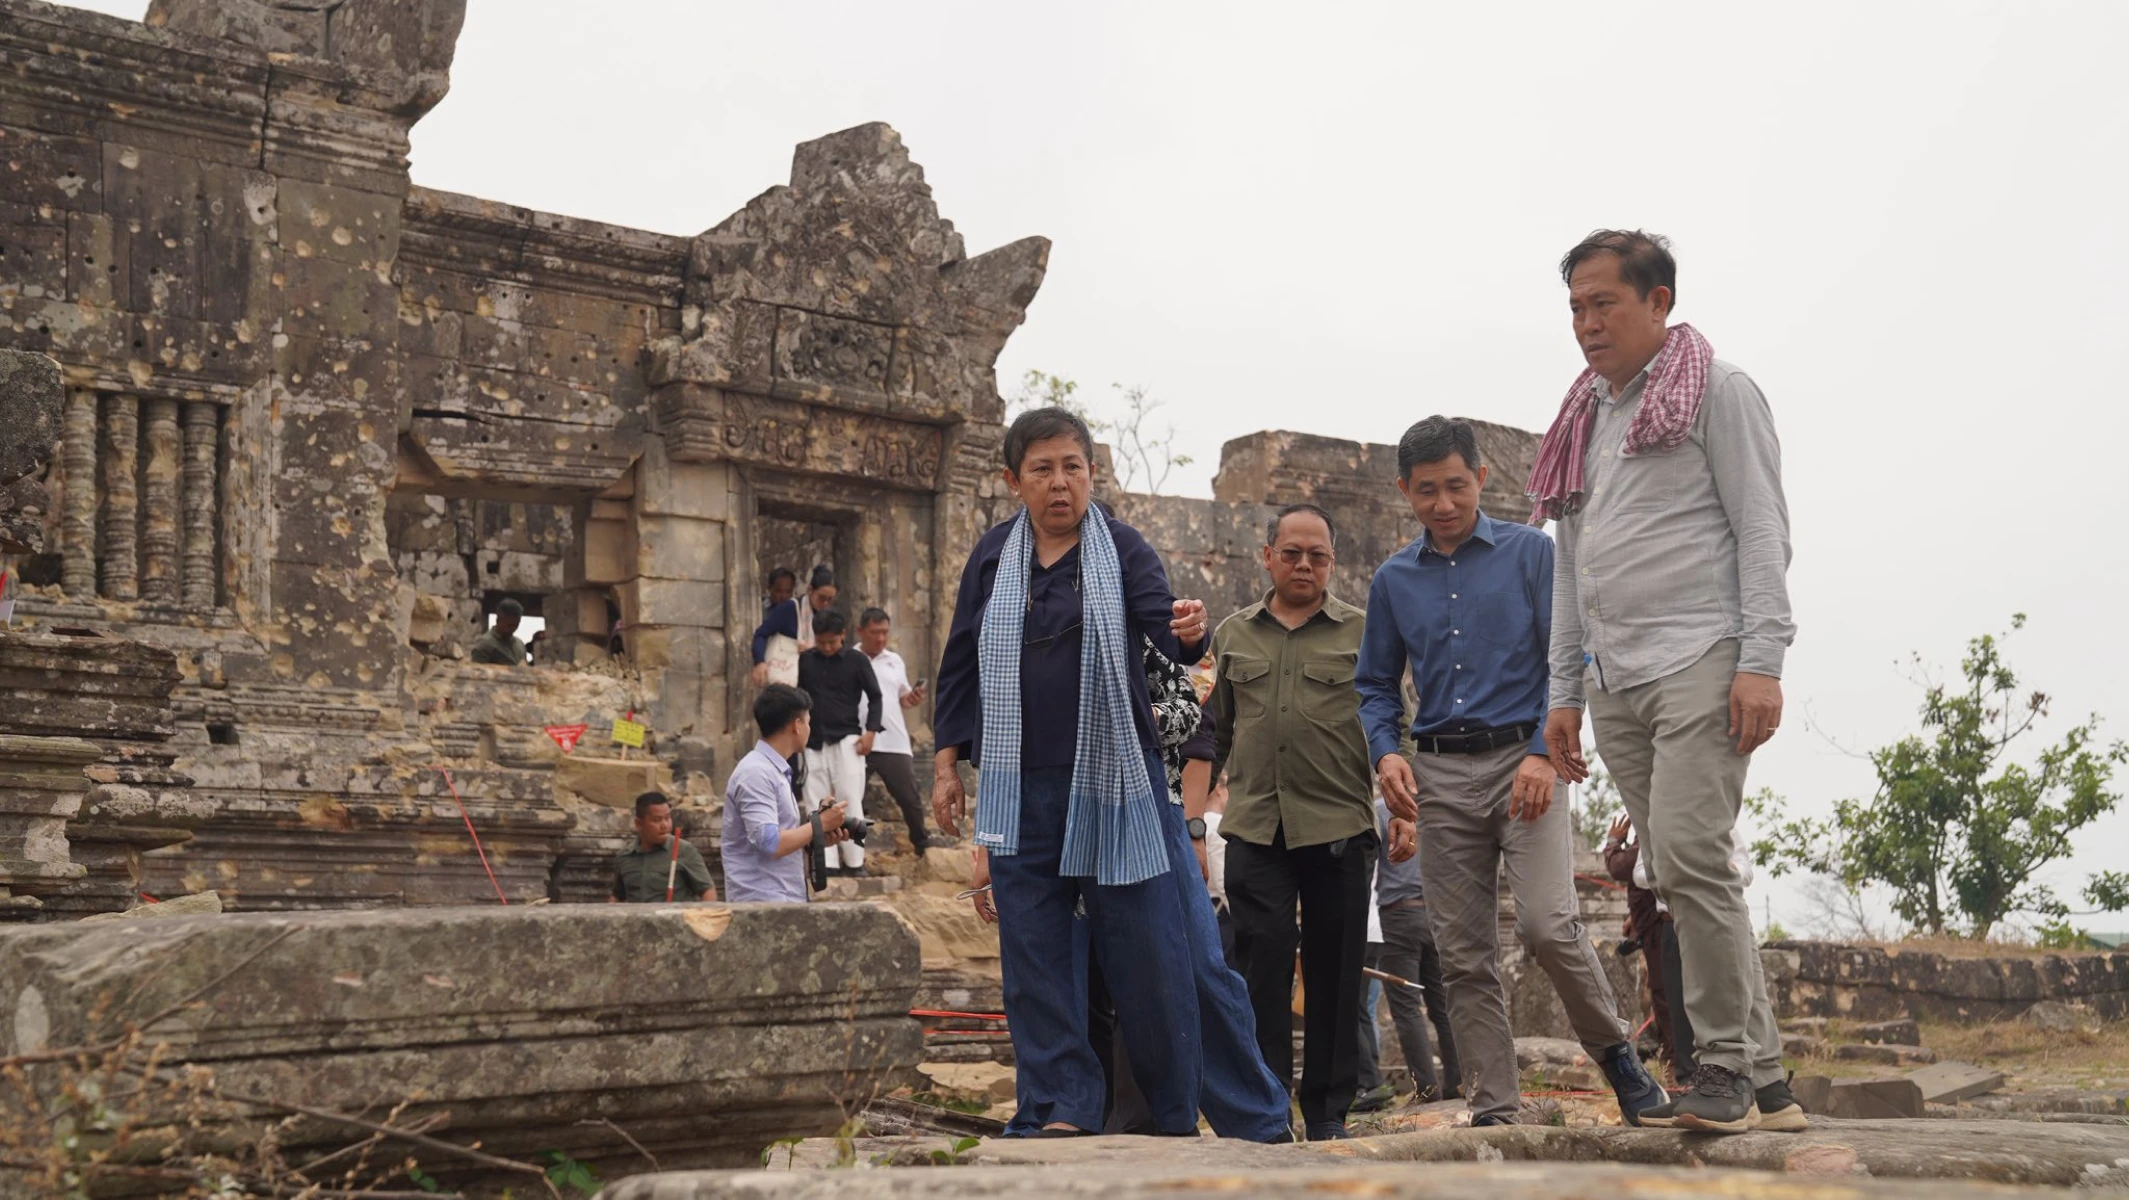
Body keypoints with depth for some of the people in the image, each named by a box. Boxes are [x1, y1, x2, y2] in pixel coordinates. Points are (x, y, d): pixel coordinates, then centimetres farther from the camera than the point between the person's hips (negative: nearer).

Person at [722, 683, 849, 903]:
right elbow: (770, 844, -21)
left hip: (784, 901, 10)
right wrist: (819, 824, -10)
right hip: (764, 903, -10)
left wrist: (820, 838, 6)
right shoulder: (756, 773, -13)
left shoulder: (775, 770, 17)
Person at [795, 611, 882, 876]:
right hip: (814, 742, 3)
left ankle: (854, 861, 0)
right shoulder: (805, 661, 6)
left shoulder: (857, 661, 0)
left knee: (850, 800, -6)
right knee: (818, 804, -1)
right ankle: (827, 862, 1)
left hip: (847, 739, -3)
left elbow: (874, 697, 6)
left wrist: (870, 731, -5)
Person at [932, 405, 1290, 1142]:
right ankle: (1060, 1108, 11)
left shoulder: (1121, 549, 0)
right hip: (1020, 788, 3)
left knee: (1158, 951, -2)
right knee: (1035, 954, 3)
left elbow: (1162, 626, -16)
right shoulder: (993, 559, 7)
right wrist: (948, 761, 7)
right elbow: (960, 664, 12)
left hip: (1115, 779, -3)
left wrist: (1189, 631, -38)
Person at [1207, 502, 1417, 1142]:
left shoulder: (1362, 634, 9)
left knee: (1334, 970, 3)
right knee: (1261, 960, -7)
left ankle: (1328, 1109, 11)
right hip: (1255, 826, 1)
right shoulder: (1233, 635, 16)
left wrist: (1404, 811, -1)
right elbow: (1214, 731, 21)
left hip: (1339, 826, -1)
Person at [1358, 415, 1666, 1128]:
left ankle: (1617, 1054, 4)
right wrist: (1385, 752, -3)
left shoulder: (1530, 552, 3)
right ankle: (1495, 1111, 7)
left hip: (1524, 757, -4)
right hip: (1441, 775, 4)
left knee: (1548, 924, -19)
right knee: (1464, 956, 2)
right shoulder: (1393, 580, 14)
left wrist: (1545, 753, -15)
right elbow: (1377, 685, 18)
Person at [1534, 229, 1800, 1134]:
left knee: (1689, 857, -17)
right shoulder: (1585, 419, 22)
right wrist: (1565, 691, 18)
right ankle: (1765, 1084, 6)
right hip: (1616, 683, 7)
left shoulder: (1718, 390, 4)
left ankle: (1726, 1068, -9)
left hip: (1699, 661, -7)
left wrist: (1762, 660, -14)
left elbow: (1763, 529, -4)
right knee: (1682, 881, 3)